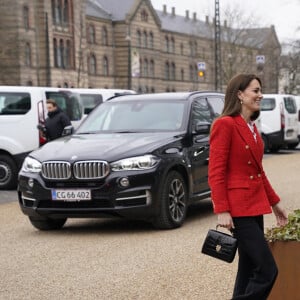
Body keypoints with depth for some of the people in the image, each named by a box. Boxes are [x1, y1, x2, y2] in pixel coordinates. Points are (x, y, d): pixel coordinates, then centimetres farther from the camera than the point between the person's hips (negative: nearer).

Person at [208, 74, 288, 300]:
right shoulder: (225, 124, -13)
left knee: (249, 272, 12)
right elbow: (216, 172, -16)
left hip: (255, 205, 9)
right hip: (238, 207, -9)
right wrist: (222, 211, -21)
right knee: (267, 271, -11)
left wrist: (274, 202, 20)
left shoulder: (251, 126, 14)